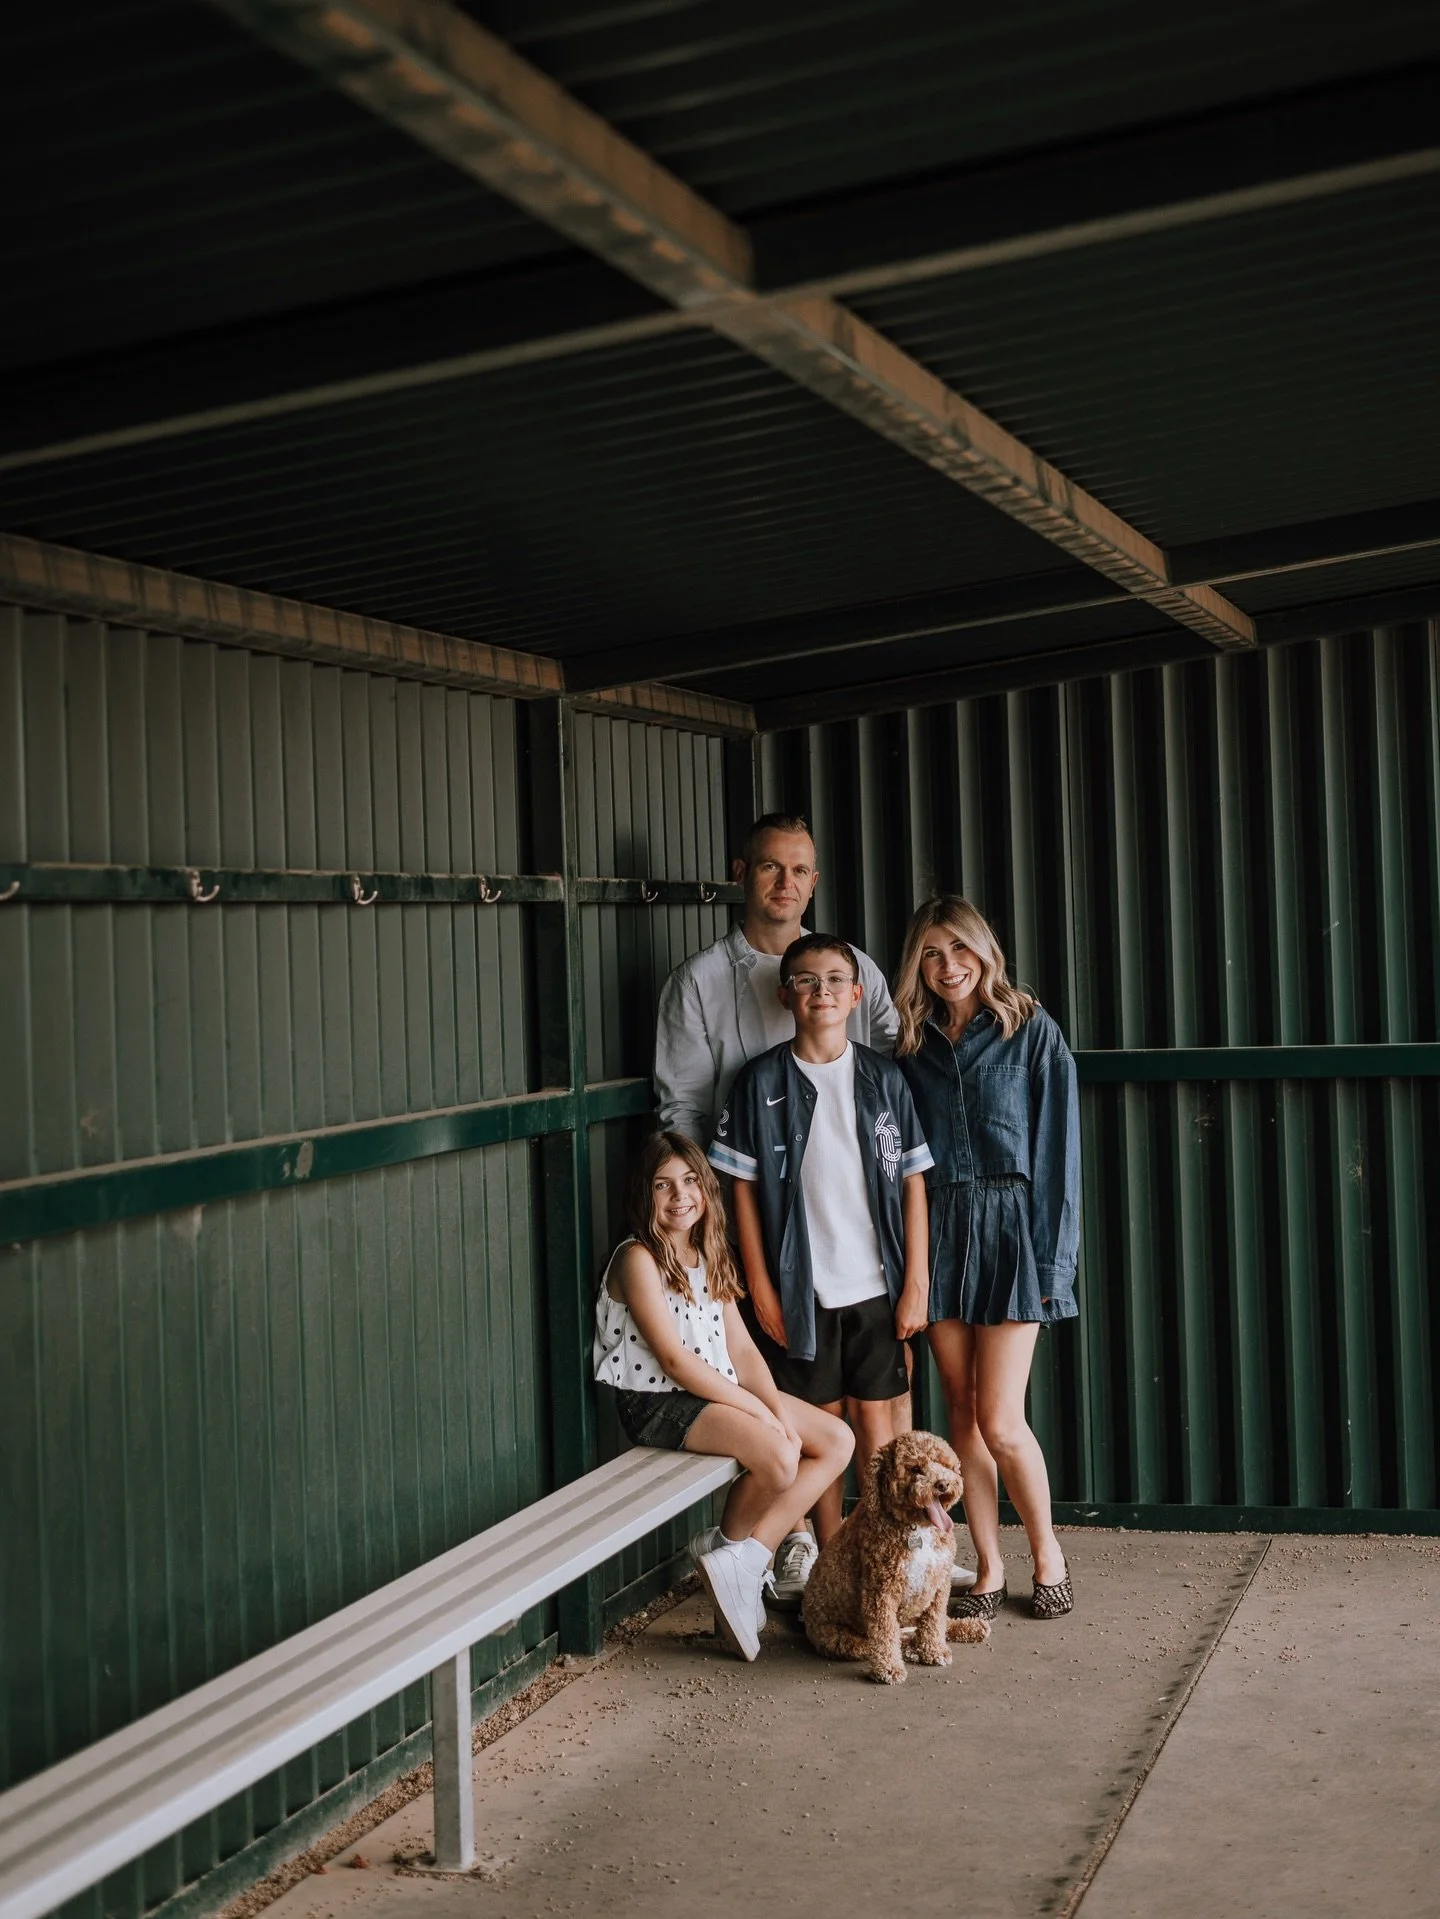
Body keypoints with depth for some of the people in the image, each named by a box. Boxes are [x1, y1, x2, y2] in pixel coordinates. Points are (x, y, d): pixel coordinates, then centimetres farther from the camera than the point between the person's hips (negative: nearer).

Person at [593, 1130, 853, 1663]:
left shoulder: (708, 1255, 12)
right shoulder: (638, 1258, -13)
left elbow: (741, 1348, 8)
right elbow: (674, 1360, -18)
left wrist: (778, 1407, -9)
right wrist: (757, 1410, -19)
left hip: (718, 1391, 9)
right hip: (656, 1402, -9)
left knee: (837, 1440, -4)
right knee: (778, 1456, -29)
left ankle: (744, 1559, -7)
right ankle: (727, 1549, 0)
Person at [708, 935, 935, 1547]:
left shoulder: (883, 1077, 1)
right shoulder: (762, 1081, -3)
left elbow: (912, 1182, 2)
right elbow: (743, 1188, -1)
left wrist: (916, 1282, -2)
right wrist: (760, 1287, -4)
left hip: (876, 1284, 1)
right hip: (800, 1288, -1)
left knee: (875, 1412, 7)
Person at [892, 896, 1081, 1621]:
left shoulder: (1031, 1030, -1)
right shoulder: (912, 1043, 10)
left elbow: (1058, 1147, -4)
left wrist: (1054, 1256, -10)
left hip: (1010, 1227, -4)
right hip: (937, 1230, 4)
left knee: (999, 1421, -7)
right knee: (961, 1413, 6)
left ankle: (1047, 1552, 15)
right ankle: (988, 1571, 16)